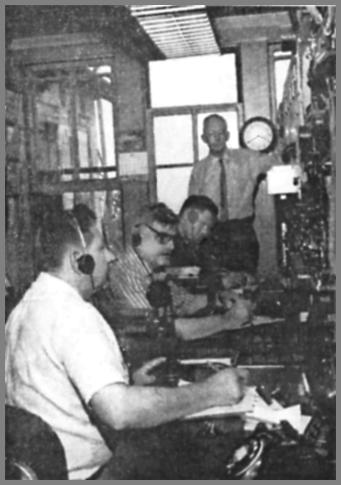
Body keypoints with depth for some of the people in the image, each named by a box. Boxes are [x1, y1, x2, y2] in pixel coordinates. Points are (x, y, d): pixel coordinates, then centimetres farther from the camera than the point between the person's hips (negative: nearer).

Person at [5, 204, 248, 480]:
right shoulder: (75, 314, -25)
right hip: (81, 473, -9)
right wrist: (210, 392, -27)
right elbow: (119, 411, -36)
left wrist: (129, 384, 8)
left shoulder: (28, 305, 7)